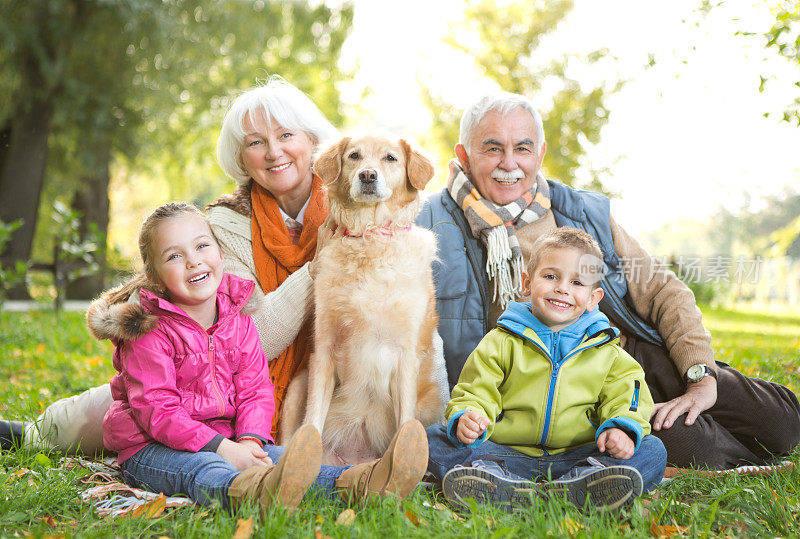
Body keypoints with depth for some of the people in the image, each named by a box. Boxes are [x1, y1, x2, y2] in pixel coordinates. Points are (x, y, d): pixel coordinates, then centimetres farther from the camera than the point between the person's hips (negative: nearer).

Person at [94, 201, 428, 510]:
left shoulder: (238, 323, 7)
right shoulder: (150, 332, -11)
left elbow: (255, 391, 4)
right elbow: (156, 409, -18)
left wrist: (249, 439, -18)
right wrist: (219, 447, -28)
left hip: (225, 441, 6)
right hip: (152, 448, -6)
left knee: (273, 456, -21)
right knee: (200, 468, -37)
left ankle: (357, 483, -47)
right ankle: (254, 493, -72)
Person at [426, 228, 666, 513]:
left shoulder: (605, 350, 13)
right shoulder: (501, 342, 9)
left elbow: (625, 395, 10)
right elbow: (476, 392, 5)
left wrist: (622, 427, -13)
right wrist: (466, 418, -19)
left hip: (577, 454, 1)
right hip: (509, 454, -1)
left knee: (653, 450, -20)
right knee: (433, 437, -23)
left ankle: (580, 482, -47)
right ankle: (502, 484, -50)